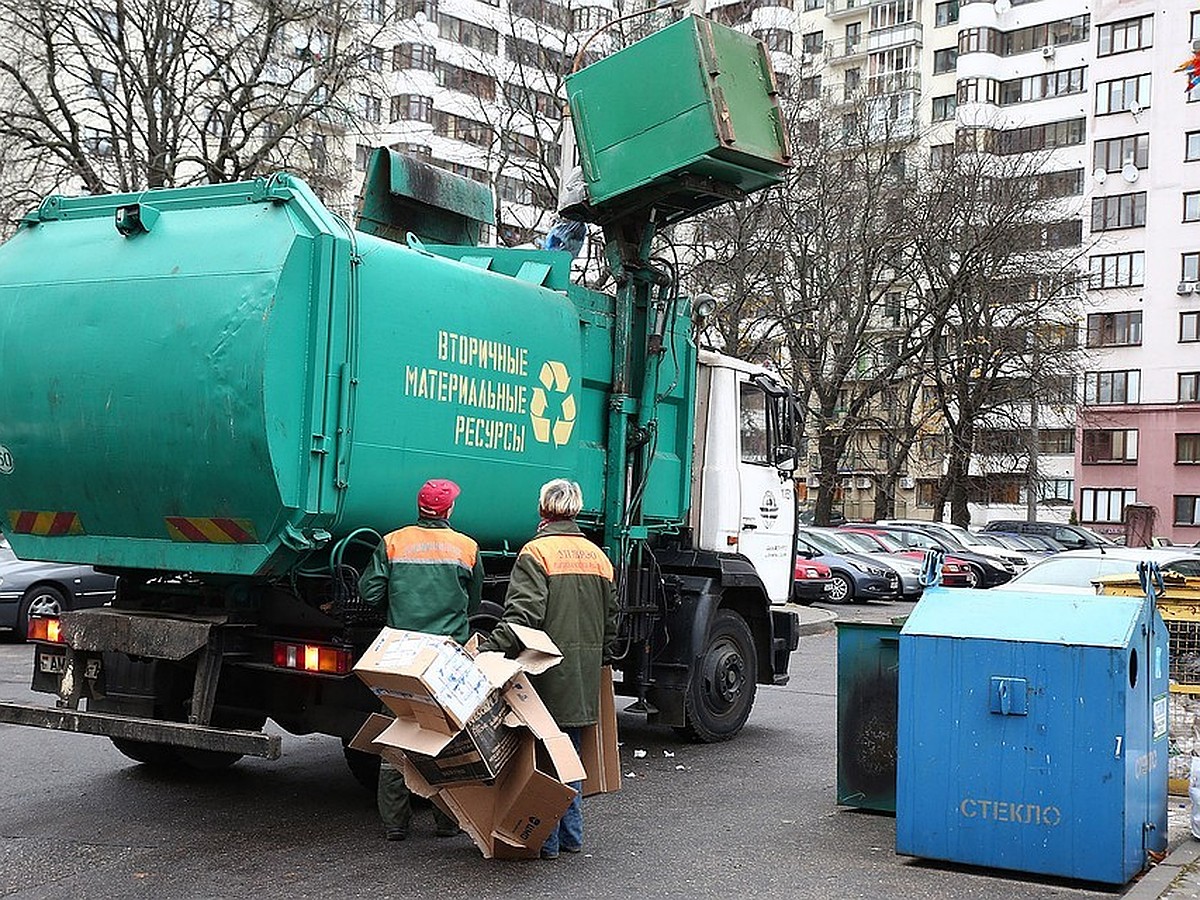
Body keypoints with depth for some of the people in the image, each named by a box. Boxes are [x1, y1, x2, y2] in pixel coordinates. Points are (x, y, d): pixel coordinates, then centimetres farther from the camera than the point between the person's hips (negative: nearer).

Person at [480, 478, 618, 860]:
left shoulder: (536, 553, -9)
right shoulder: (597, 556, 13)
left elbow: (523, 613, -20)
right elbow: (610, 620, 18)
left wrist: (490, 649, -23)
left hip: (547, 669, -7)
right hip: (585, 674, 7)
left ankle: (546, 840, 5)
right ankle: (572, 835, 23)